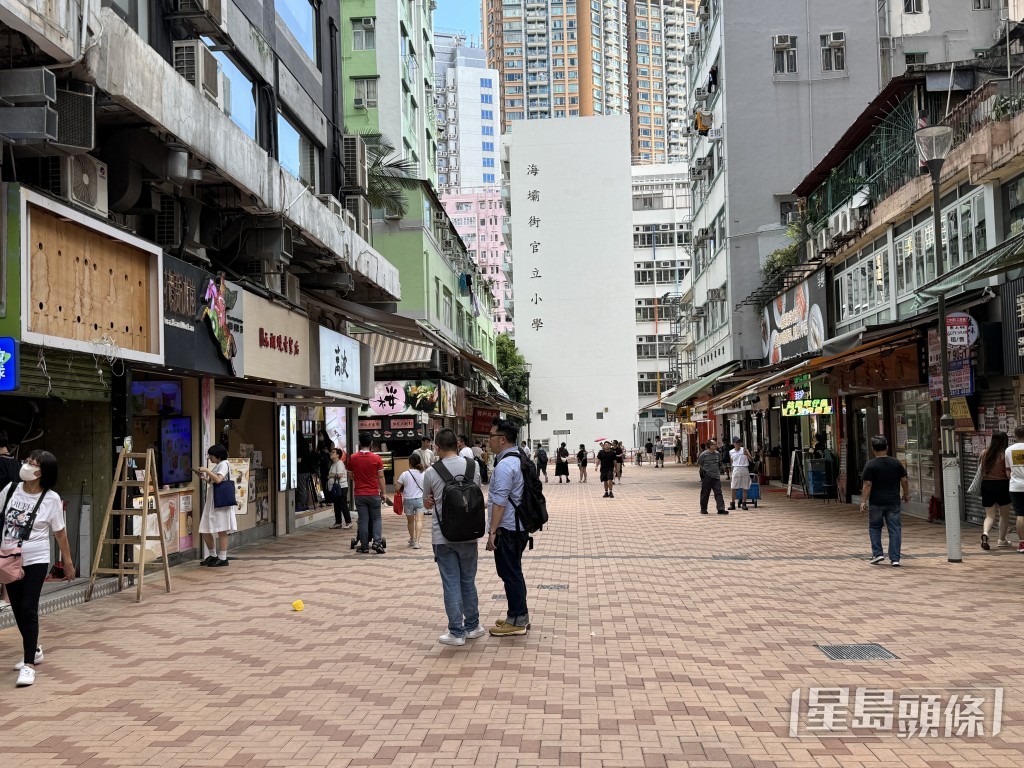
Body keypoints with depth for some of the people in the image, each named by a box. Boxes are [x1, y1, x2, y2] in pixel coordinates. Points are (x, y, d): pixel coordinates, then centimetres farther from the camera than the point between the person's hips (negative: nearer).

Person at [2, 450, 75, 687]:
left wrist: (68, 562, 1)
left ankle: (29, 664, -5)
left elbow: (60, 533, -4)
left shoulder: (51, 499, -13)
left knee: (28, 609, -10)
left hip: (35, 561, -5)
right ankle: (34, 650, 36)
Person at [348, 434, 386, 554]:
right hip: (374, 494, -1)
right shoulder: (376, 458, -6)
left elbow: (350, 476, 8)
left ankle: (364, 546, 6)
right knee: (376, 518, 9)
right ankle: (376, 541, -7)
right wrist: (383, 492, 5)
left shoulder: (352, 458, -2)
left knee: (363, 519, 6)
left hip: (359, 494, 1)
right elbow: (381, 477, -3)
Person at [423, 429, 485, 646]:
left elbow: (428, 503, 7)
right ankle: (472, 626, 24)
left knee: (451, 584, 4)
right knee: (468, 582, 15)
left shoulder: (431, 473, -9)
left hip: (443, 537, -2)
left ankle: (457, 632, 8)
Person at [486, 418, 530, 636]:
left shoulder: (504, 466, -20)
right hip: (519, 526, 10)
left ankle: (517, 622, 6)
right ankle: (519, 616, 27)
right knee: (514, 572, 18)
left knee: (510, 574, -1)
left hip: (507, 529, -10)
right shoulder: (519, 458, 13)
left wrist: (492, 531, -20)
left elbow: (499, 502, -22)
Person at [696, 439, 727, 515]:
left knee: (718, 492, -3)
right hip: (707, 477, -4)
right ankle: (703, 509, 15)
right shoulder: (703, 454, -7)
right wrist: (700, 470, -9)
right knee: (705, 493, 3)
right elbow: (699, 464, 2)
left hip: (716, 477, 4)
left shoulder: (717, 454, 8)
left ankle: (721, 509, -5)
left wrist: (719, 471, 16)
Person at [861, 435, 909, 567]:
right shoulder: (896, 463, 2)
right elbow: (904, 480, 6)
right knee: (894, 529, 4)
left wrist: (864, 501, -8)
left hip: (876, 503, -2)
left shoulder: (870, 465, -9)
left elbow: (867, 484, -12)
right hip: (893, 502, 2)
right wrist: (906, 494, 20)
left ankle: (877, 553, 8)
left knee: (874, 527, 15)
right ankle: (895, 558, 2)